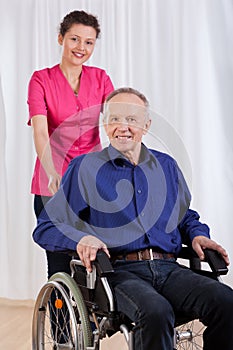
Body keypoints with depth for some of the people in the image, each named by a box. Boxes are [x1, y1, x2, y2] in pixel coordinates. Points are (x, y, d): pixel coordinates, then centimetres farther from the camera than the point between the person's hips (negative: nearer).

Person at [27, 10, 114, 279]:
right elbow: (40, 131, -16)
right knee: (59, 264, -1)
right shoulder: (41, 80, -2)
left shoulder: (100, 78, 8)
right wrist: (52, 173, -33)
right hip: (54, 182, -2)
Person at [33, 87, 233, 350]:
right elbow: (45, 229, 8)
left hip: (169, 269, 4)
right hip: (119, 271, -3)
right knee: (156, 312, -37)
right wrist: (81, 238, -12)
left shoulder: (166, 166, 22)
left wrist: (198, 235, 11)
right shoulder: (84, 168, 10)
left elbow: (186, 216, 34)